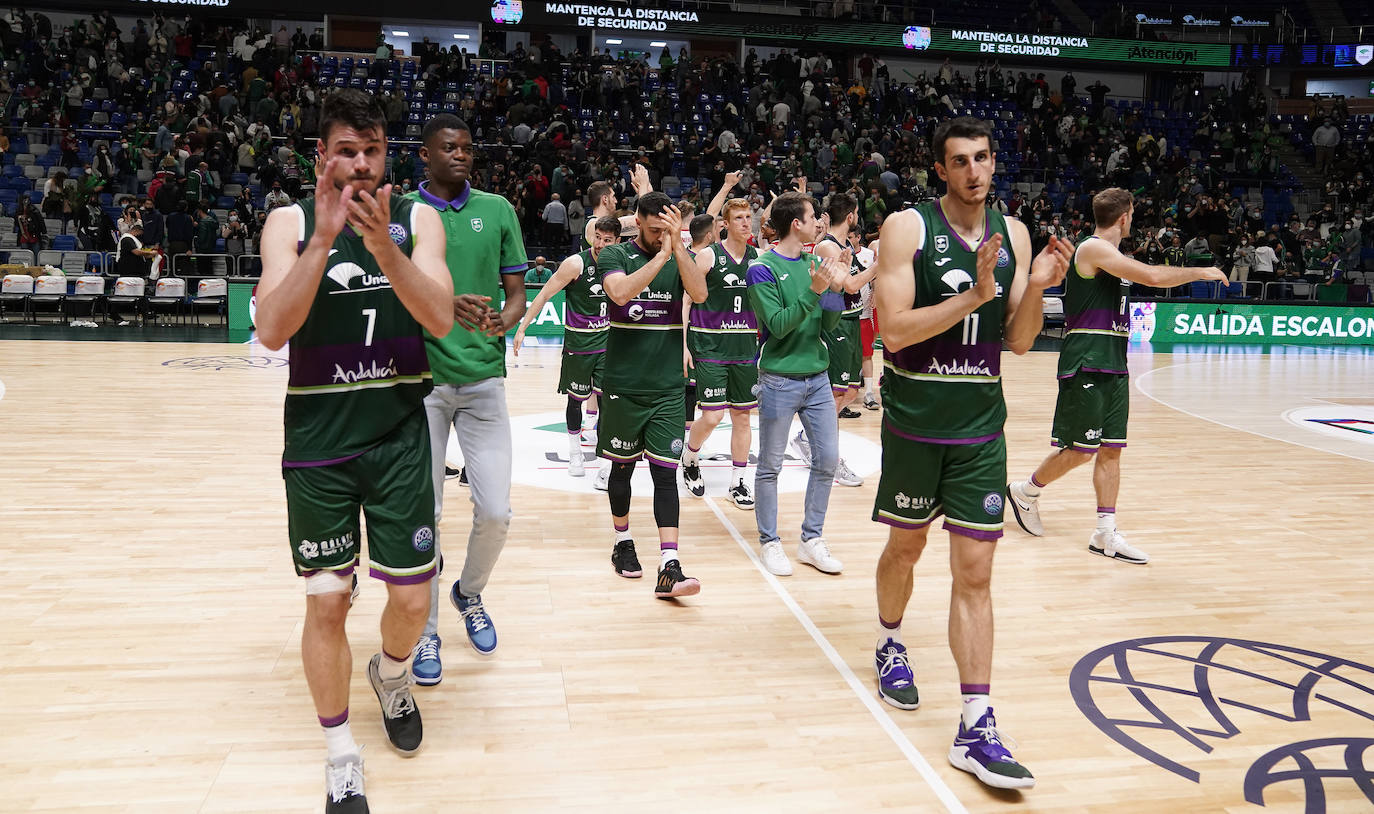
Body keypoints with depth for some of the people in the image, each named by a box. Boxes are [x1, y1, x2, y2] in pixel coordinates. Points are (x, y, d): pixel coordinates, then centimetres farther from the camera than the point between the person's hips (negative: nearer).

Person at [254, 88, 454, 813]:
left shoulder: (417, 219, 1)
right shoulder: (291, 223, 0)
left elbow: (441, 319, -13)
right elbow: (271, 331, -14)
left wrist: (382, 244, -26)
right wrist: (324, 239, -24)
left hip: (399, 435, 1)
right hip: (318, 441, 0)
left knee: (412, 599, 4)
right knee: (327, 602, 3)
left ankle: (391, 676, 40)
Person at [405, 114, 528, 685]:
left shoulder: (497, 209, 8)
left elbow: (516, 292, 8)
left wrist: (503, 320, -15)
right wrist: (446, 305, -22)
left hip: (484, 377, 2)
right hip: (421, 378, -1)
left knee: (495, 512, 0)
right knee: (424, 513, 1)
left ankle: (470, 596, 30)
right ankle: (425, 631, 19)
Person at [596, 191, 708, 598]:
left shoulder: (681, 256, 6)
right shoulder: (615, 255, -2)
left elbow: (700, 294, -13)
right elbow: (621, 292, -23)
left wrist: (678, 246, -20)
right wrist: (662, 255, -21)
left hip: (669, 388, 1)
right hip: (623, 386, -1)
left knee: (665, 473, -4)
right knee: (622, 467, 12)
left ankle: (669, 569, -9)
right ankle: (623, 543, 32)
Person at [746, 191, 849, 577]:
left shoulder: (813, 263, 8)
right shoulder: (763, 268, -9)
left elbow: (828, 325, 7)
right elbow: (778, 325, -17)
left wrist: (835, 287, -8)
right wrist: (814, 291, -23)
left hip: (817, 376, 6)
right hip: (780, 380, -6)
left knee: (828, 458, 6)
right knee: (770, 466, 4)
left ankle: (812, 539, 20)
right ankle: (769, 542, 18)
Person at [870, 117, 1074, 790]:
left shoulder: (1012, 233, 4)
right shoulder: (908, 227, -9)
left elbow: (1018, 342, 6)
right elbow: (894, 330, -18)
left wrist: (1035, 288, -11)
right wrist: (975, 296, -24)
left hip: (981, 426, 3)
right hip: (915, 421, -2)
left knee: (975, 571, 0)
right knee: (906, 545, 15)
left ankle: (975, 731, 5)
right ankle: (890, 645, 45)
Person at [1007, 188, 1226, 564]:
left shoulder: (1111, 254, 17)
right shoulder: (1093, 249, -13)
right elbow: (1152, 276, -22)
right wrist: (1200, 273, -10)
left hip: (1113, 364, 9)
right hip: (1086, 363, -9)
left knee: (1111, 449, 6)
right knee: (1080, 450, -3)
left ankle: (1105, 535, 9)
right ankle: (1025, 491, 20)